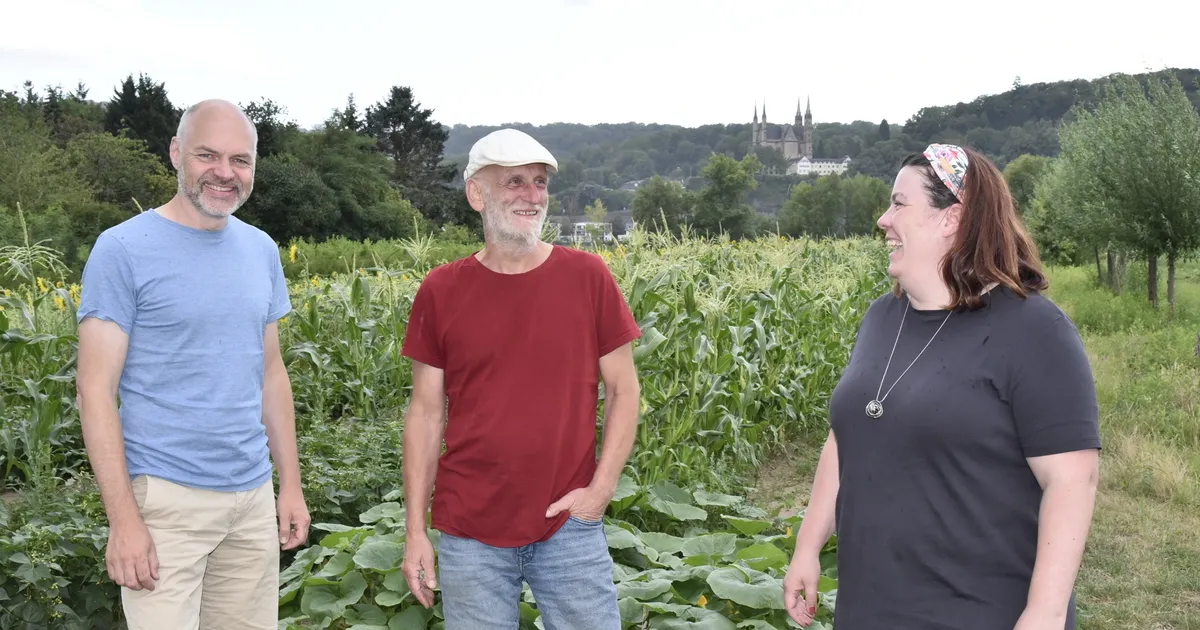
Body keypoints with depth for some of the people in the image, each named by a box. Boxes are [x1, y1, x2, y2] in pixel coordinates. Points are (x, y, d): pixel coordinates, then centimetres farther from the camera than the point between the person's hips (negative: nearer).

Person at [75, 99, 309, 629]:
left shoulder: (261, 250, 9)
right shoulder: (123, 249, -8)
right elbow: (96, 390, -10)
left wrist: (291, 483, 12)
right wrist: (123, 519, -14)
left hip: (254, 496, 5)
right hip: (166, 497, -5)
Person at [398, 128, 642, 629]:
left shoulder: (587, 277, -3)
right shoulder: (440, 291, -1)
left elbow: (622, 390, 3)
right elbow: (426, 413, 3)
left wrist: (602, 487, -7)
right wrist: (415, 530, 1)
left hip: (569, 525, 0)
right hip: (470, 532, 1)